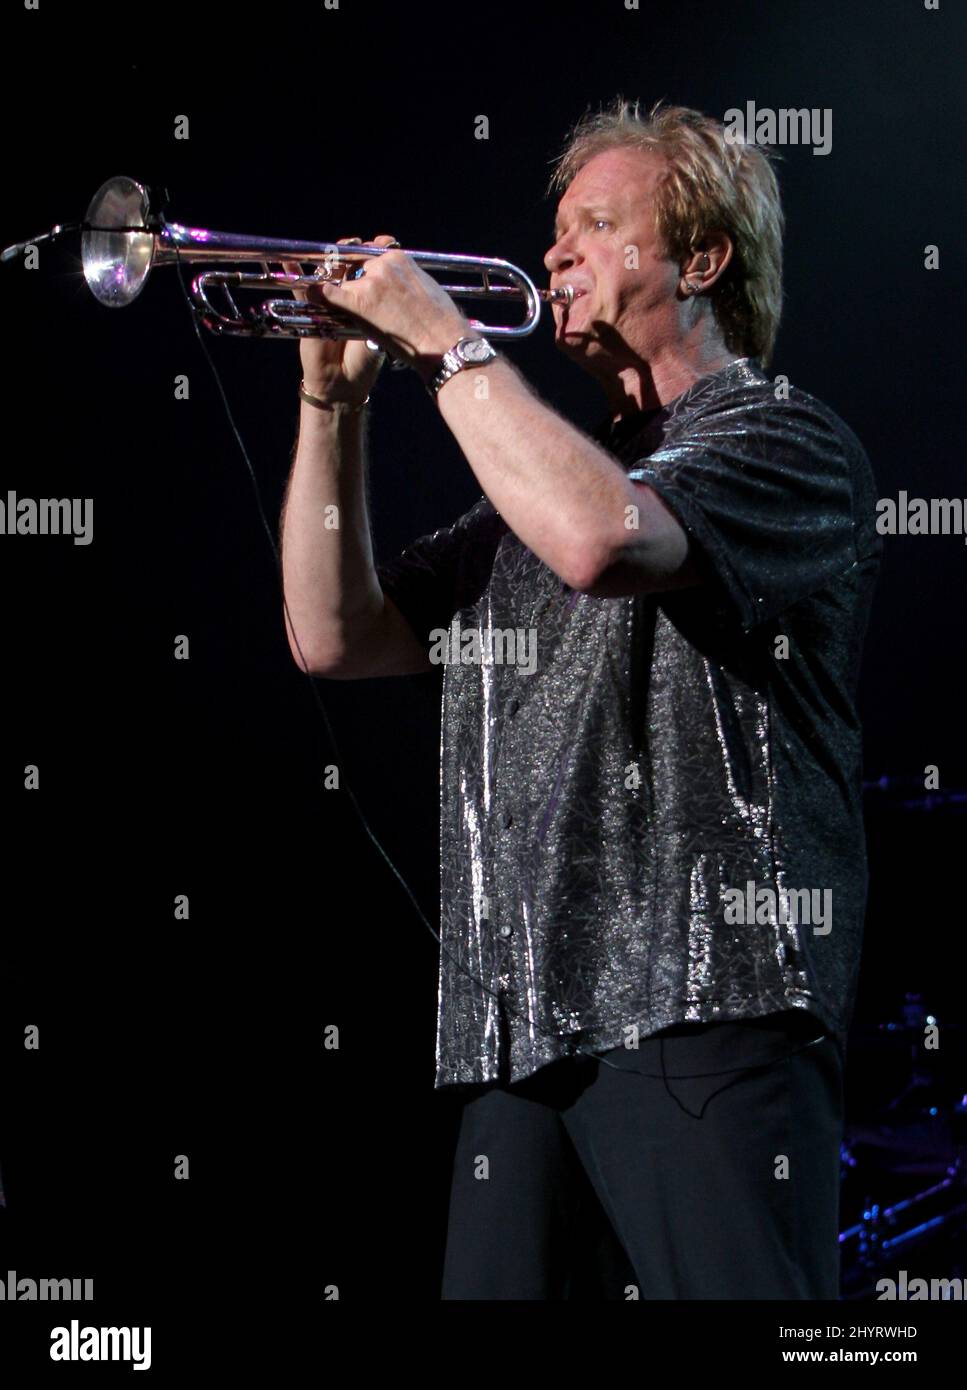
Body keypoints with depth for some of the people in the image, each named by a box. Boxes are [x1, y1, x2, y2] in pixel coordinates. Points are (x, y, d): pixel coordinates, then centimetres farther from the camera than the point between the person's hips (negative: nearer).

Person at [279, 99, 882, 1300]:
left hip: (703, 1010, -7)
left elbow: (600, 538, -20)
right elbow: (335, 638, 20)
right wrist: (334, 397, 11)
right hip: (520, 1023, 7)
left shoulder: (785, 443, 1)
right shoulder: (542, 470, 26)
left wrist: (444, 340, -9)